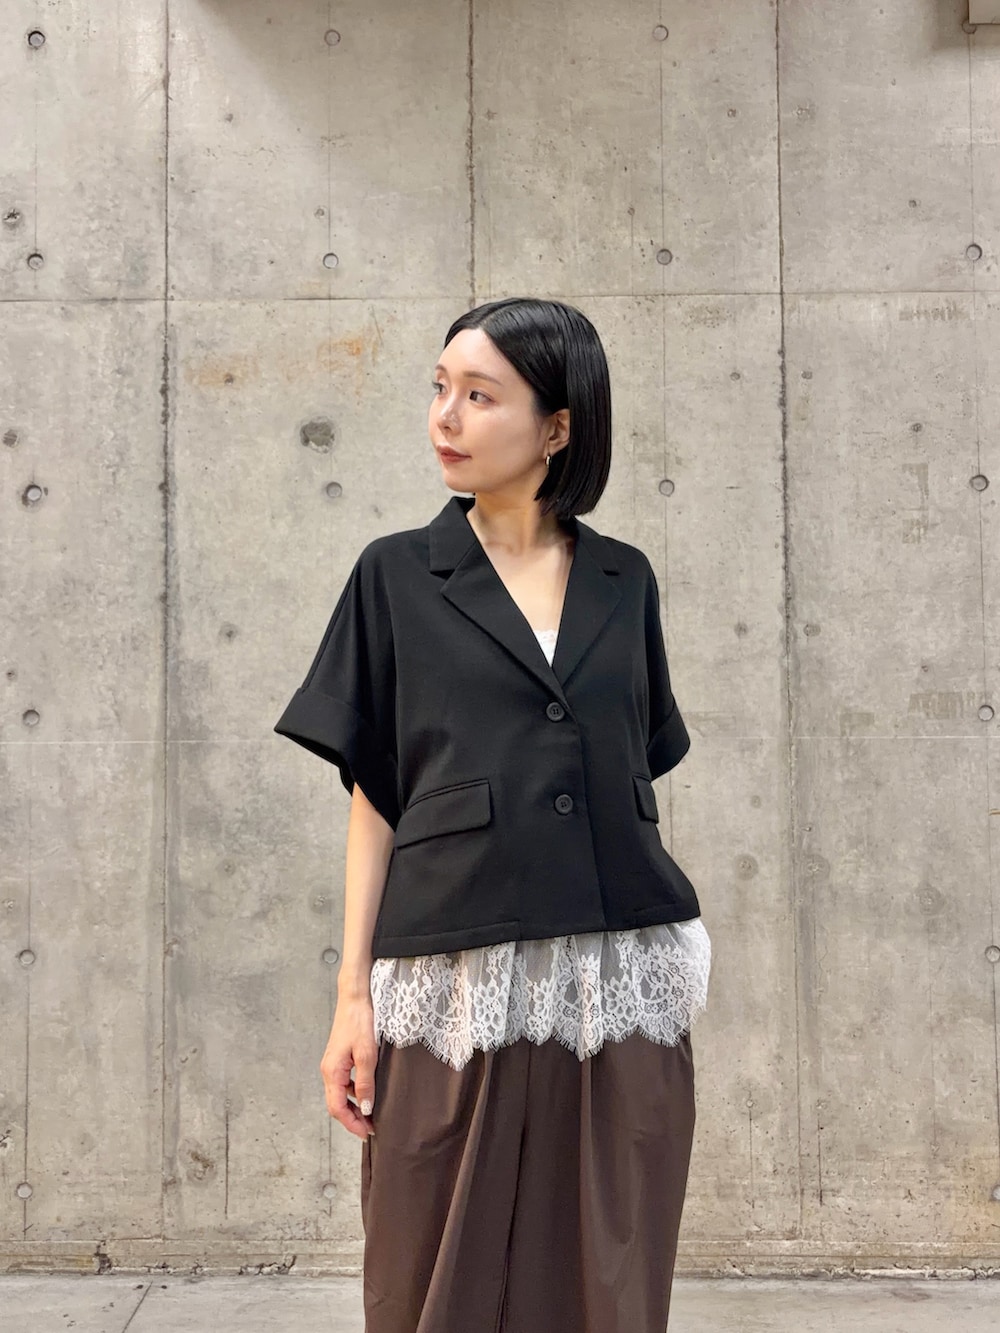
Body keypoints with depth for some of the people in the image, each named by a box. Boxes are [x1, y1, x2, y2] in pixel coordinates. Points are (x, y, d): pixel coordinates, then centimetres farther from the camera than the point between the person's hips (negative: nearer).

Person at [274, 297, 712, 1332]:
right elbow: (374, 794, 3)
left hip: (623, 984, 2)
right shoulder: (397, 575, 4)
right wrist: (353, 995, -2)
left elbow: (641, 769, 14)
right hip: (457, 984, -2)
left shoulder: (624, 581, 9)